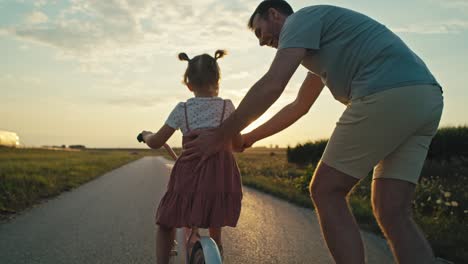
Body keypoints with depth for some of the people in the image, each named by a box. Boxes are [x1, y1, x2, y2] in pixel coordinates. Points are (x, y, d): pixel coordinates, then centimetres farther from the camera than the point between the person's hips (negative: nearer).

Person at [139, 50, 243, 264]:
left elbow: (156, 143, 11)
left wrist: (146, 135, 34)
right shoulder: (227, 106, 8)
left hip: (189, 176, -1)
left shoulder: (182, 109, 7)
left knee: (166, 223, 20)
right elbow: (238, 145, 15)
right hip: (220, 176, 1)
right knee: (214, 226, 22)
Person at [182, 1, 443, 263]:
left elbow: (271, 86, -8)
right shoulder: (318, 41, 35)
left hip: (387, 94, -10)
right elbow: (298, 107, 40)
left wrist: (220, 137, -2)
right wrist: (247, 139, 42)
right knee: (393, 213, 7)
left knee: (326, 192, 0)